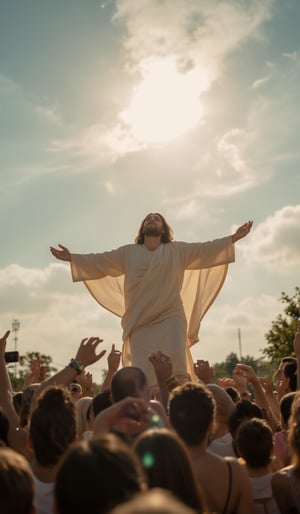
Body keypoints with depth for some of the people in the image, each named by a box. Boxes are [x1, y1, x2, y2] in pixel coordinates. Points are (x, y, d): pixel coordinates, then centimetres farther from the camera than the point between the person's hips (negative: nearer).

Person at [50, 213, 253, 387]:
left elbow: (205, 250, 8)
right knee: (144, 376, -7)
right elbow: (100, 261, 15)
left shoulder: (177, 251, 15)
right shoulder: (128, 253, 18)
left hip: (171, 318, -1)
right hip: (140, 321, 1)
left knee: (176, 368, -17)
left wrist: (233, 238, 0)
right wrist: (72, 258, 7)